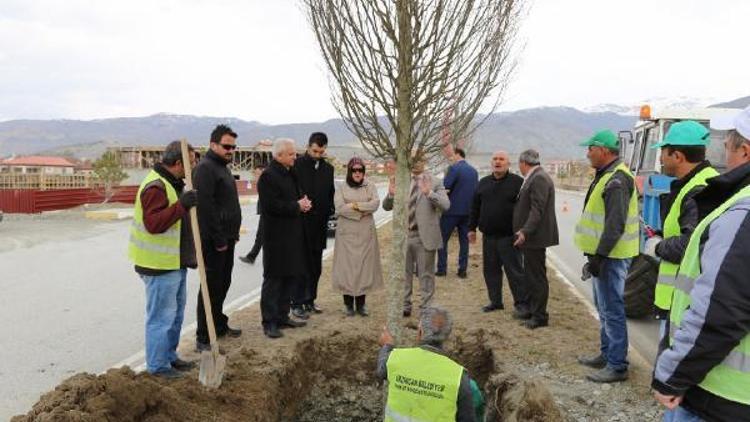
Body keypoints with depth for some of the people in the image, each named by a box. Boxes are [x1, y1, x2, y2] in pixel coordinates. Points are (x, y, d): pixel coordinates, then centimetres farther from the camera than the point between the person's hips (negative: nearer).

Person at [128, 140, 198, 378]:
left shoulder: (173, 183, 14)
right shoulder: (156, 187, -21)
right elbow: (153, 223, -31)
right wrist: (181, 205, -35)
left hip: (175, 262, 11)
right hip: (160, 265, -11)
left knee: (176, 314, 20)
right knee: (162, 316, 0)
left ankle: (169, 356, 33)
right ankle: (157, 365, 13)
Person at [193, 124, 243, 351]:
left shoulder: (222, 167, 16)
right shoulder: (205, 168, -15)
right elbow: (206, 207, -23)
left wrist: (233, 232, 16)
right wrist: (219, 239, -21)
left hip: (226, 238, 10)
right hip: (214, 241, -10)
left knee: (223, 283, 18)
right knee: (212, 286, -4)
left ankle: (219, 325, 32)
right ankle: (203, 338, 5)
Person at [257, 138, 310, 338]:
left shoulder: (290, 174, 15)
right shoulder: (268, 176, -14)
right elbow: (272, 205, -22)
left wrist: (304, 204, 3)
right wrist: (297, 206, -13)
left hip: (292, 235, 9)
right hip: (276, 237, -9)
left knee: (290, 277, 14)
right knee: (273, 279, -1)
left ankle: (282, 316, 25)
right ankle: (269, 322, 7)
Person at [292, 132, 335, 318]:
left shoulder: (328, 168, 11)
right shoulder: (297, 165, -6)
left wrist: (328, 212, 2)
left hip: (320, 225, 5)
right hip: (301, 224, -5)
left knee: (316, 266, 12)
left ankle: (310, 300, 24)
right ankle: (297, 303, 9)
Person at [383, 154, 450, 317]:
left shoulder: (434, 183, -3)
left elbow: (445, 205, -17)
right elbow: (386, 206, 5)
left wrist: (429, 193, -32)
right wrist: (391, 194, -17)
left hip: (425, 236, -3)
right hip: (403, 235, 3)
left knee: (426, 274, 8)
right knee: (403, 273, 13)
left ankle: (426, 308, 20)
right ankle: (405, 306, 27)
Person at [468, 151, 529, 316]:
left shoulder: (518, 182, -3)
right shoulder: (483, 183, 13)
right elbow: (475, 207, 17)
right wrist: (472, 228, 14)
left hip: (508, 236, -5)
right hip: (488, 236, 6)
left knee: (514, 270, -3)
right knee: (490, 269, 11)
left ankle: (522, 304, 4)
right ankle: (495, 301, 24)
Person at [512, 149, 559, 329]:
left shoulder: (539, 179, -17)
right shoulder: (533, 178, 15)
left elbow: (537, 210, -24)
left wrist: (525, 231, -30)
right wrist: (523, 231, 21)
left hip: (535, 236, -10)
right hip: (530, 236, 10)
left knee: (537, 276, -3)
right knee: (531, 275, 18)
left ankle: (540, 316, 5)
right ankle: (531, 310, 29)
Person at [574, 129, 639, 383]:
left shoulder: (617, 180, -18)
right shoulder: (606, 176, 15)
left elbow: (615, 225, -24)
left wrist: (599, 256, -23)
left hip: (611, 257, -11)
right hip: (603, 254, 11)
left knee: (612, 310, -3)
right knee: (604, 308, 19)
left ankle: (617, 366, 7)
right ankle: (607, 355, 32)